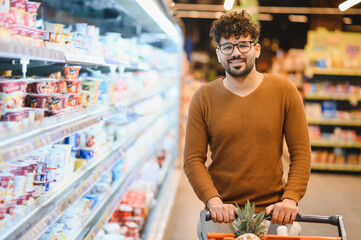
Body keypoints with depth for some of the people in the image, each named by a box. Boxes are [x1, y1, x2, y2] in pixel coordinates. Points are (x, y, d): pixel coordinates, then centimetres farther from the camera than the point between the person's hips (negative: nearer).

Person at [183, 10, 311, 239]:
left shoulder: (284, 90, 0)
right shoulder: (203, 97, 1)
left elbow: (301, 153, 0)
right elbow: (193, 160, -2)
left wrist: (291, 198, -12)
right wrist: (214, 201, -15)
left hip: (273, 213, 0)